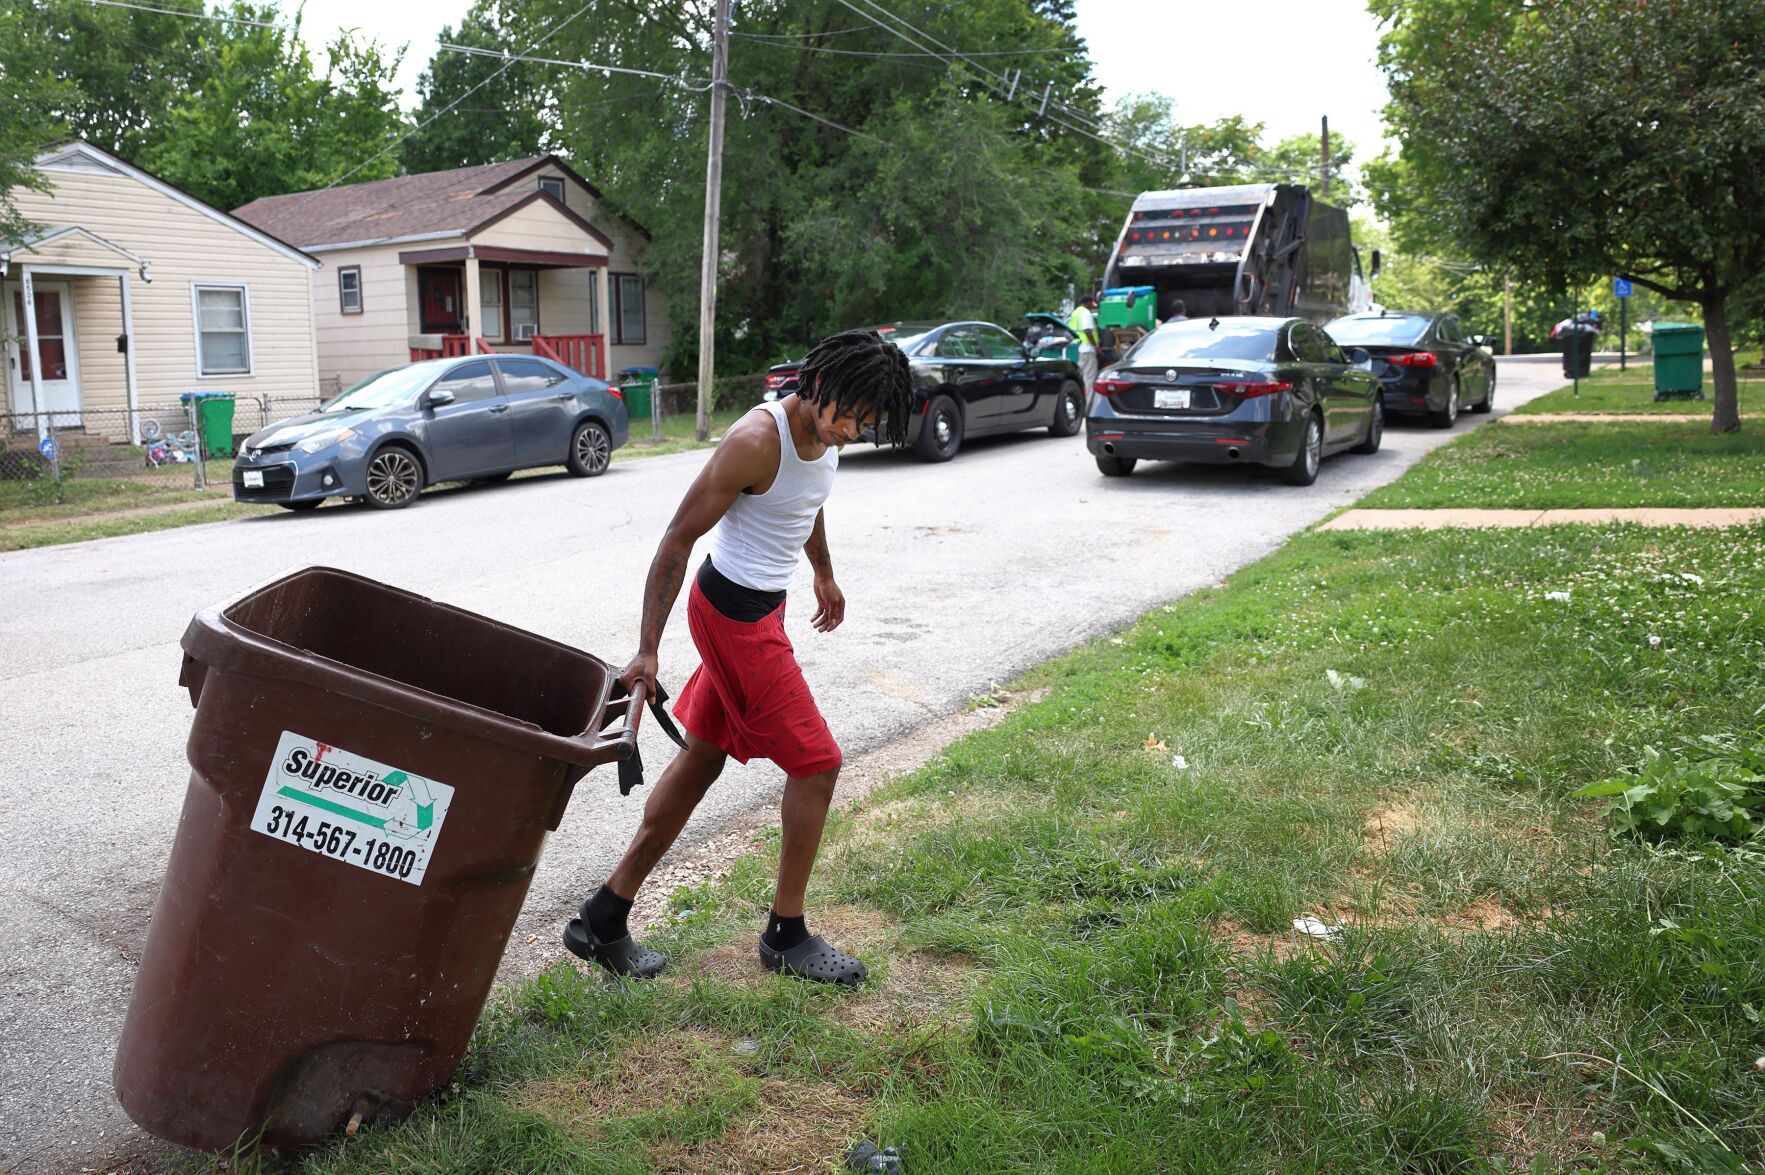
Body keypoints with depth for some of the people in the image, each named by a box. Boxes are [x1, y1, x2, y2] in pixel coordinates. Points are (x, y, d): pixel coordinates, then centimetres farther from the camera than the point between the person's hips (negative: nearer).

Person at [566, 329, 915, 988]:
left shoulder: (827, 435, 1)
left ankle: (605, 917, 22)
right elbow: (679, 539, -21)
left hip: (763, 607, 9)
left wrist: (824, 575, 36)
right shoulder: (757, 440, -24)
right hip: (736, 616, -9)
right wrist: (647, 651, -21)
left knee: (704, 755, 13)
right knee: (817, 761, -3)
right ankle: (786, 934, 15)